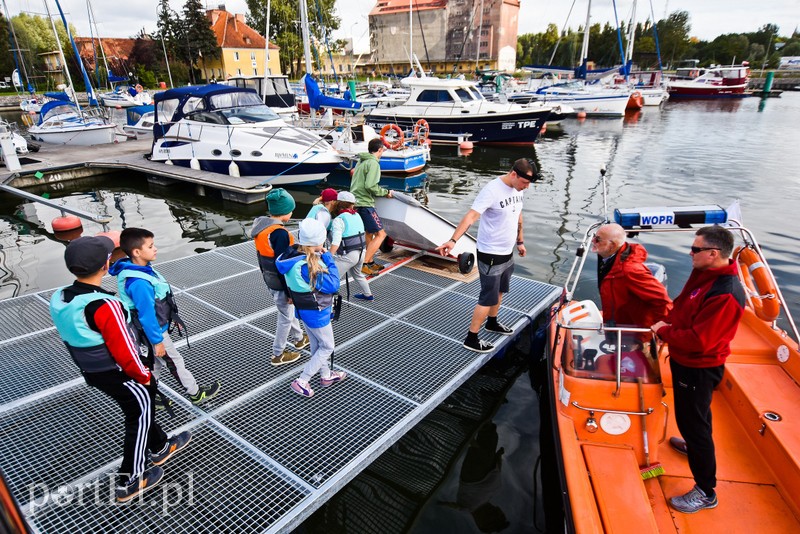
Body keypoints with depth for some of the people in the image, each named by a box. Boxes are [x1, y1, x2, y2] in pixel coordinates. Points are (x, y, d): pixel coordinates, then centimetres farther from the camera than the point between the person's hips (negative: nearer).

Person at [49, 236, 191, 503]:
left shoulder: (59, 299, -5)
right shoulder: (105, 305, -32)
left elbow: (74, 340, 8)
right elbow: (124, 352, -26)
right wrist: (144, 375, -8)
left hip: (91, 372, 8)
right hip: (118, 373, -8)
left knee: (141, 406, 26)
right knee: (140, 417, 12)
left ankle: (160, 447, 44)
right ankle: (129, 481, 25)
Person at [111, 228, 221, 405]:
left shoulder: (143, 268, -5)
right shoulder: (138, 283, -34)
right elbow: (147, 316, -27)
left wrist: (172, 317, 18)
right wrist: (157, 341, -18)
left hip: (155, 327, 8)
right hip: (155, 331, -8)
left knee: (156, 363, 23)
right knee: (175, 362, 10)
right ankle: (196, 394, 29)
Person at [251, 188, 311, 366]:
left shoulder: (261, 226, 1)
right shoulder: (279, 233, -28)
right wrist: (290, 291, -18)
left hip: (270, 280, 9)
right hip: (281, 284, -9)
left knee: (290, 310, 26)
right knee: (286, 317, 9)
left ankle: (299, 339, 46)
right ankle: (278, 355, 24)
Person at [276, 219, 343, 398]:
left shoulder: (293, 254, -10)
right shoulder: (308, 266, -36)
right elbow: (333, 285, -27)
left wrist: (321, 257, -9)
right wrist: (328, 257, -20)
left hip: (304, 309, 9)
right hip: (316, 313, -8)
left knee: (316, 345, 25)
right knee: (327, 347, 14)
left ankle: (326, 375, 46)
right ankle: (301, 382, 18)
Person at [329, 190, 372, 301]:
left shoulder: (339, 220, -17)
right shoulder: (357, 216, 8)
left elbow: (336, 242, -26)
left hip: (347, 255, -9)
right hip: (361, 253, 9)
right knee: (357, 274, 33)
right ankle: (367, 295, 48)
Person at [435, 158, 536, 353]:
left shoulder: (517, 189, 2)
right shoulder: (492, 190, -24)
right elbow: (471, 215, -34)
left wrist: (520, 241, 24)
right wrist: (453, 240, -46)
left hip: (508, 253, 8)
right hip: (491, 256, -8)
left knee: (499, 292, 24)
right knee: (488, 299, -1)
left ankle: (492, 323, 45)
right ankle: (471, 339, 12)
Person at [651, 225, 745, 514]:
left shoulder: (725, 295, -31)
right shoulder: (703, 274, -2)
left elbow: (698, 340, -31)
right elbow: (683, 305, 15)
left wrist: (663, 331, -18)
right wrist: (668, 321, 0)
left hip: (698, 369, -10)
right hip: (684, 360, 10)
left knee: (692, 421, 2)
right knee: (695, 415, 31)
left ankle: (706, 492, 18)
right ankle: (695, 445, 57)